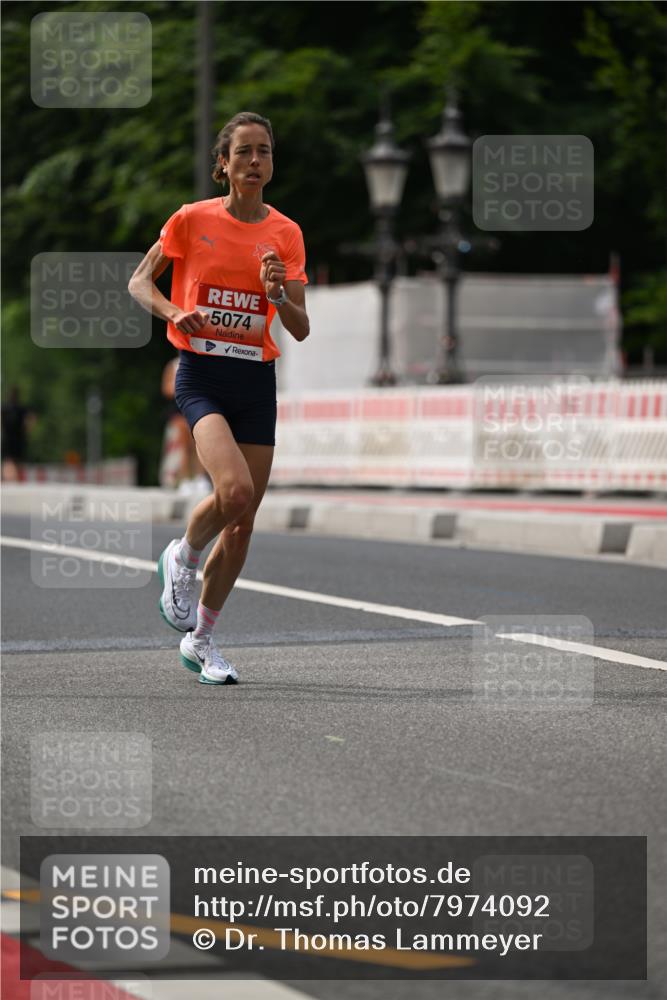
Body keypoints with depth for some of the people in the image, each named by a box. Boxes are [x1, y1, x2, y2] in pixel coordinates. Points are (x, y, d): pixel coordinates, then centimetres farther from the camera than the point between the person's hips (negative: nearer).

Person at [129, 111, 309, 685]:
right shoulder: (192, 220, -2)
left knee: (243, 521, 4)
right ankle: (182, 558, 5)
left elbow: (301, 330, 3)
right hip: (201, 376, -4)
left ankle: (201, 640, 21)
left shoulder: (286, 234, 4)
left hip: (257, 381, 4)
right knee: (234, 490, -27)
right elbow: (139, 282, 8)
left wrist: (278, 296, -18)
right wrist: (173, 311, -12)